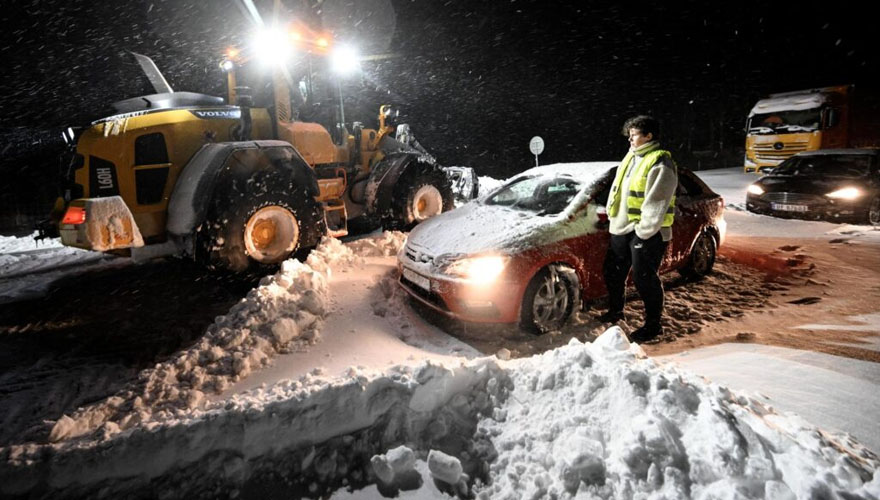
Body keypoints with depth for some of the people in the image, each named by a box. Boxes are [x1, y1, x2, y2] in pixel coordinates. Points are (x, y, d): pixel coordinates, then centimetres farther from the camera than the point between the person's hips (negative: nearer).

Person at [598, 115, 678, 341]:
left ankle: (653, 325, 14)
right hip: (621, 228, 9)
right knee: (613, 272, 18)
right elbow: (616, 189, 20)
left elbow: (657, 203, -19)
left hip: (647, 232, -9)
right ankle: (615, 311, 39)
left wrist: (644, 230, -20)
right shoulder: (630, 158, 15)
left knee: (645, 279, -1)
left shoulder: (660, 163, -13)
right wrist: (612, 216, 14)